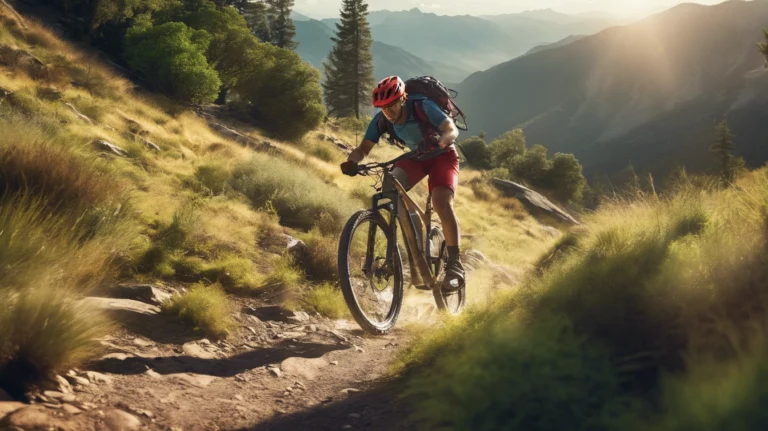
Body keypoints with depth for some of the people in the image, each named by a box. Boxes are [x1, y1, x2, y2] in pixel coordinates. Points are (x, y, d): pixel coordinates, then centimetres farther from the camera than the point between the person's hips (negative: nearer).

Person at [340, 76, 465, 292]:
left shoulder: (423, 107, -29)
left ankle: (454, 264, -17)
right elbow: (364, 147, -16)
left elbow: (452, 130, -36)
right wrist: (352, 161, -39)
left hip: (442, 154, -4)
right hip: (416, 156, 4)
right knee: (390, 189, -25)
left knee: (442, 203, -29)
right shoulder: (381, 120, -17)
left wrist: (438, 141, -59)